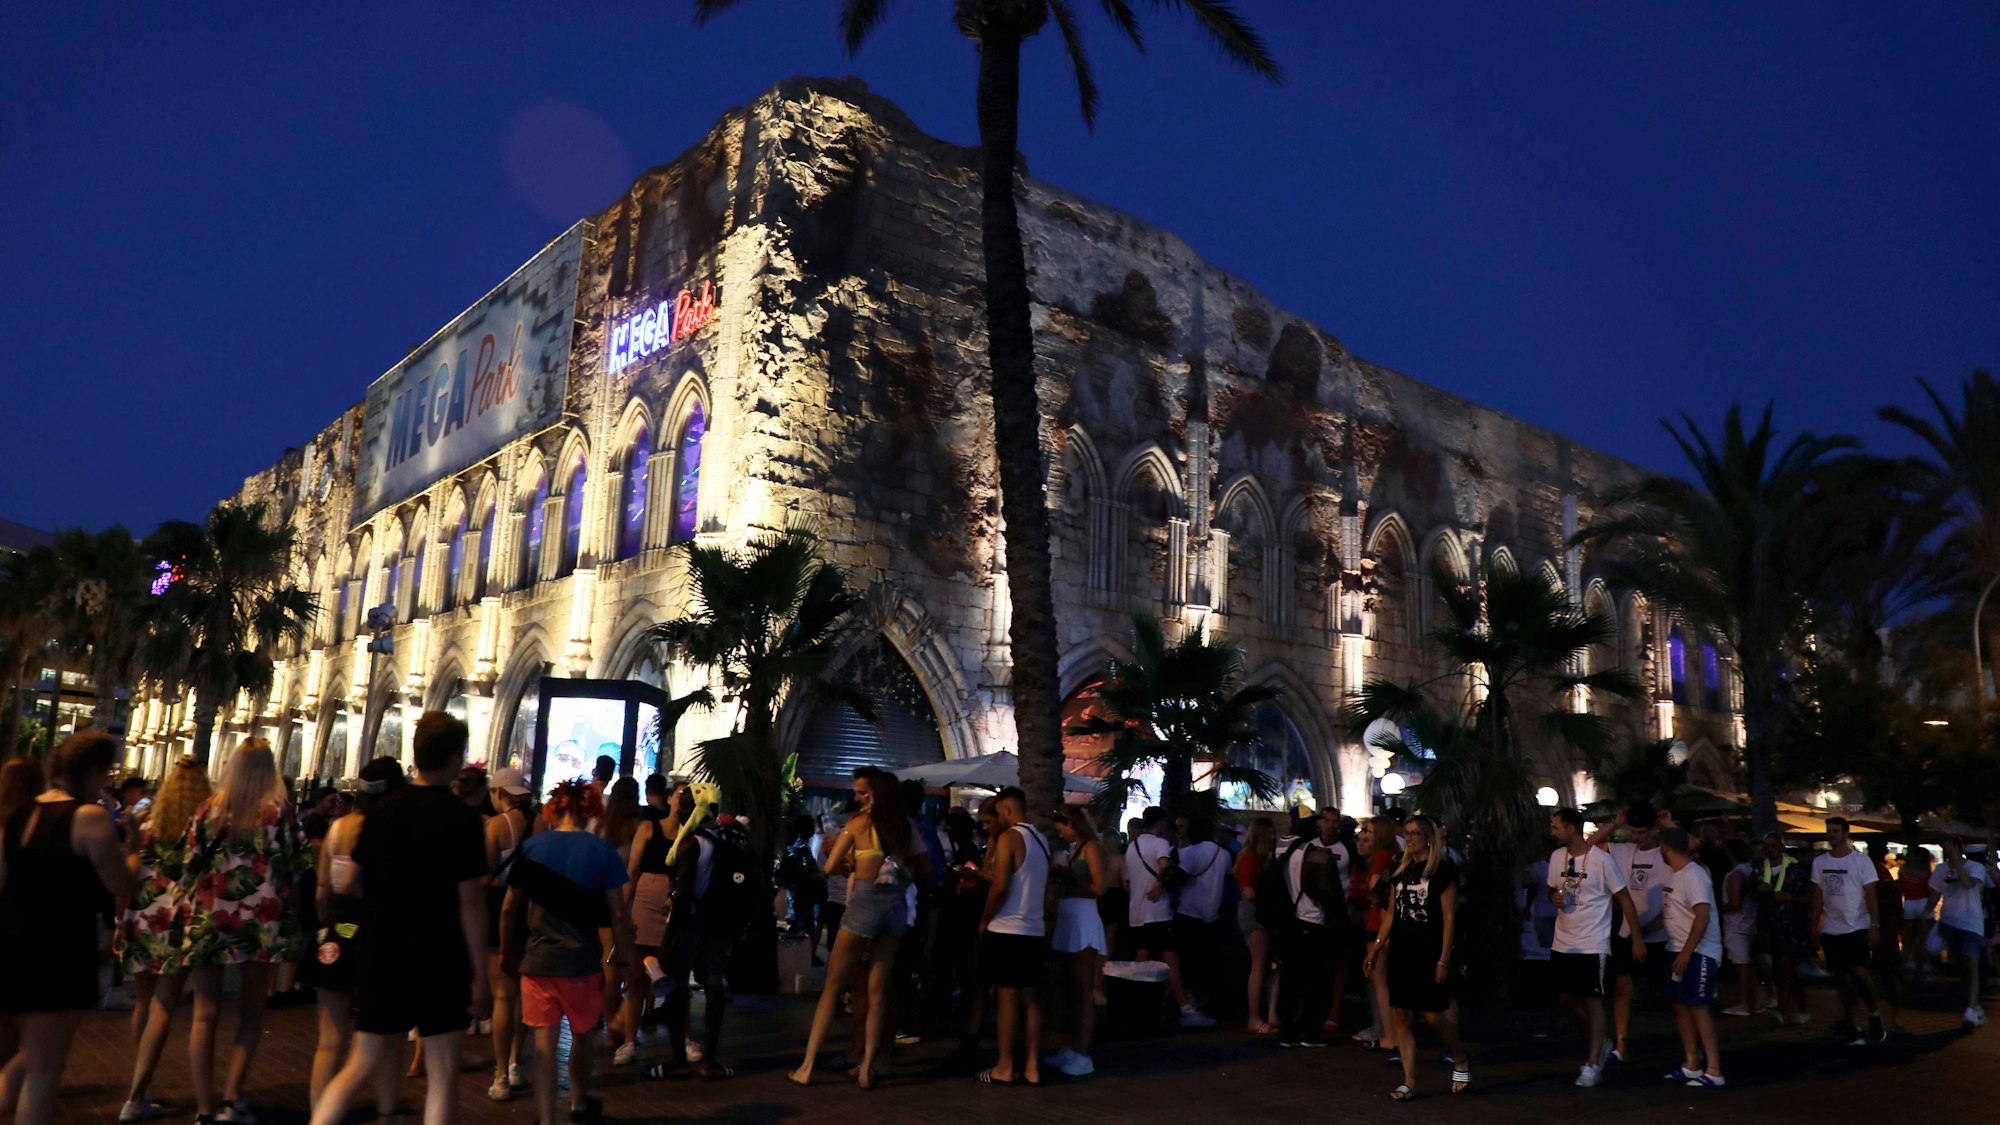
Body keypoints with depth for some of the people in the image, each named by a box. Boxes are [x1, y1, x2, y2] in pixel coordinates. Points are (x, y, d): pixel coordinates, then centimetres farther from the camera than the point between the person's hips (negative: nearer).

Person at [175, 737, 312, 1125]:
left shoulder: (209, 810, 0)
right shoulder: (280, 812, -4)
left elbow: (190, 865, 0)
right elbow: (299, 865, -6)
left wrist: (188, 912, 13)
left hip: (207, 919, 1)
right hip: (260, 920, -1)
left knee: (206, 1014, 7)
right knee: (252, 1012, 13)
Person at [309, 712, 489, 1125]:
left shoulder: (382, 810, 2)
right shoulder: (462, 819, -13)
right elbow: (470, 899, -13)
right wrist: (479, 971, -8)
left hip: (381, 955, 5)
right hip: (440, 962, -5)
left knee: (360, 1066, 17)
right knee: (442, 1074, 6)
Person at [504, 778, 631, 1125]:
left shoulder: (531, 846, -3)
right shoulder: (603, 851, -7)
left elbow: (511, 907, 2)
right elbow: (616, 911, -5)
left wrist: (508, 948, 15)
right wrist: (620, 951, 7)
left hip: (538, 958, 0)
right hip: (583, 959, 0)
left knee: (545, 1041, 6)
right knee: (581, 1036, 20)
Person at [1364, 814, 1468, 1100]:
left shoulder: (1443, 871, -6)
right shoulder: (1400, 871, 11)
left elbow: (1449, 918, -9)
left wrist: (1443, 960, -14)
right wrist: (1376, 948, 10)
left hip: (1429, 954, -6)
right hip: (1401, 953, 6)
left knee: (1434, 1015, -5)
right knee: (1401, 1016, 2)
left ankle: (1461, 1062, 24)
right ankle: (1409, 1082, 9)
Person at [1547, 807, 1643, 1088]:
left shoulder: (1602, 860, -14)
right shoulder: (1557, 856, 3)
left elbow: (1624, 899, -9)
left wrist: (1637, 939, -9)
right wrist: (1555, 897, -7)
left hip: (1593, 945, -6)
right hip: (1563, 943, 6)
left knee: (1592, 1000, -2)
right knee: (1565, 999, 11)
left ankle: (1593, 1063, 6)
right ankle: (1596, 1042, 32)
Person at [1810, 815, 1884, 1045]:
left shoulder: (1861, 861, -6)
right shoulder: (1819, 861, 6)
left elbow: (1870, 895, -8)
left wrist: (1874, 925, -16)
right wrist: (1814, 925, 6)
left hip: (1857, 929, -4)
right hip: (1831, 931, 4)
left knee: (1859, 973, -13)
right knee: (1842, 979, 7)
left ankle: (1874, 1014, 13)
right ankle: (1852, 1027, 14)